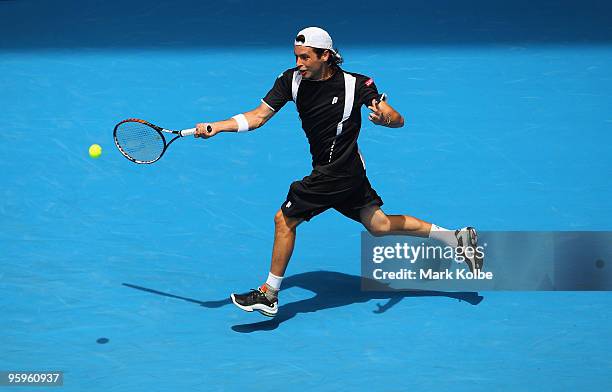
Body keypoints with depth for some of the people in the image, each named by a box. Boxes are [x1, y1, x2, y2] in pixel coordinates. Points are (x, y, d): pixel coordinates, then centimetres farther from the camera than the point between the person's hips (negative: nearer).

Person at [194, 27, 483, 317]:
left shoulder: (356, 84, -17)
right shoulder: (291, 80, -4)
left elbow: (398, 120, -14)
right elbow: (258, 116, -4)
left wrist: (385, 118, -38)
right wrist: (215, 127, -16)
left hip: (336, 172, -7)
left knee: (284, 220, -6)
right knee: (380, 225, 14)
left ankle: (269, 295, 9)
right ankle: (456, 238, 25)